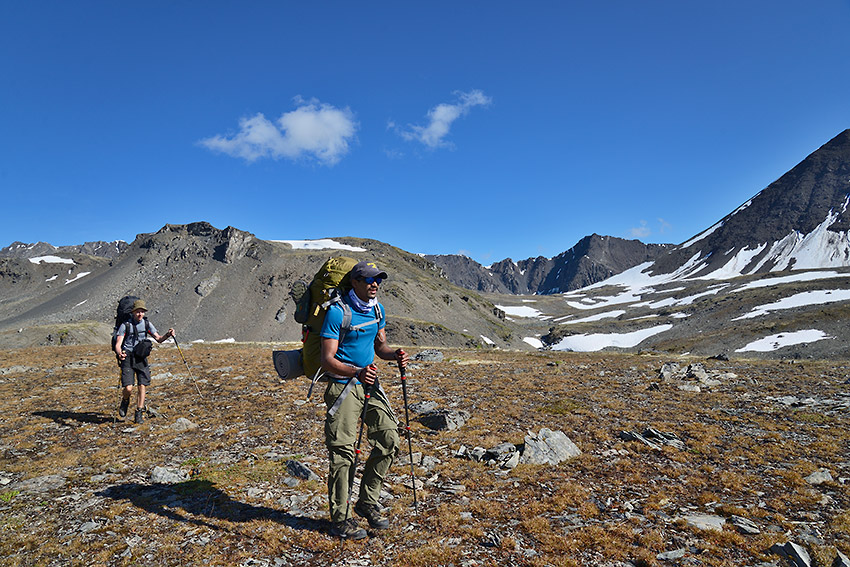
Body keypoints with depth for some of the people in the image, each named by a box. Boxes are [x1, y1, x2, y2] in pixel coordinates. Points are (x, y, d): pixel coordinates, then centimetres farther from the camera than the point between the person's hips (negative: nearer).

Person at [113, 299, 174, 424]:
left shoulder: (147, 324, 4)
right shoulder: (125, 325, -6)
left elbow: (158, 339, 4)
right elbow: (118, 344, -10)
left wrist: (167, 334, -17)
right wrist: (119, 353, -32)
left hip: (141, 358, 3)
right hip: (128, 358, -3)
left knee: (142, 386, -2)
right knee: (128, 388, -12)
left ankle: (139, 413, 12)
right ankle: (125, 401, 23)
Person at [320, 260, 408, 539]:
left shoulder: (377, 309, 6)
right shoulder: (337, 312, -16)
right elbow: (327, 360, -19)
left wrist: (394, 355, -5)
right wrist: (357, 373, -34)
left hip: (370, 384, 7)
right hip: (342, 385, -7)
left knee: (389, 439, 4)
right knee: (343, 451, -3)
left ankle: (367, 502, 21)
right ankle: (340, 519, 13)